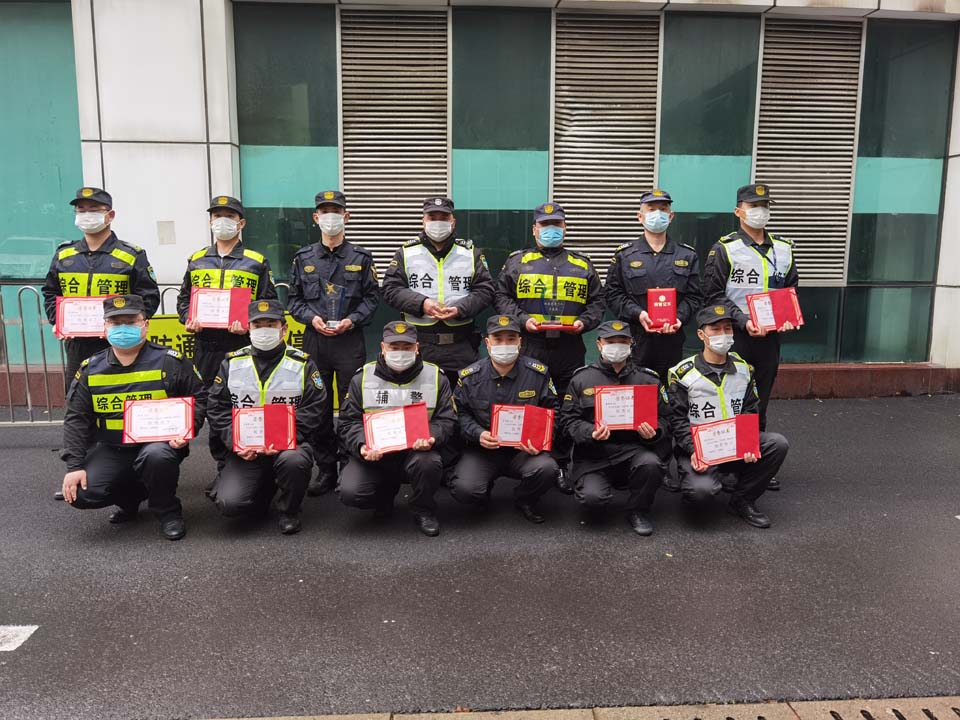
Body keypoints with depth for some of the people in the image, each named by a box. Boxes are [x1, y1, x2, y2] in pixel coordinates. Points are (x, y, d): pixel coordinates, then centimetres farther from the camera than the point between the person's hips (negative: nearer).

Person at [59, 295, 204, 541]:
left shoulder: (169, 361, -6)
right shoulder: (90, 368, 3)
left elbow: (199, 398, 0)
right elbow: (76, 418, 4)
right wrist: (74, 465, -5)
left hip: (158, 441, -3)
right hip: (112, 449, 4)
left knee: (157, 456, -37)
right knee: (81, 493, -17)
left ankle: (168, 511, -7)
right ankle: (131, 497, 17)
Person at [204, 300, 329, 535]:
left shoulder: (302, 363, 0)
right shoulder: (232, 362, 6)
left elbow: (314, 410, -7)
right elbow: (217, 408, 5)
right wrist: (234, 442, -11)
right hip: (244, 449, 2)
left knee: (294, 460, -37)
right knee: (229, 503, -18)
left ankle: (289, 511, -4)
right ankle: (264, 489, 19)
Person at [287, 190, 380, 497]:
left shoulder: (361, 258, 4)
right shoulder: (304, 258, 9)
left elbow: (372, 297, 2)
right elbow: (293, 299, 10)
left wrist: (352, 320, -12)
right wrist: (311, 317, -8)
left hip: (350, 341, -2)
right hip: (315, 340, 2)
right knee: (318, 407, 7)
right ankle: (326, 469, 18)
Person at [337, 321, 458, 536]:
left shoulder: (435, 377, 1)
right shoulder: (363, 378, 2)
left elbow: (447, 420, -2)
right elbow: (348, 422, 0)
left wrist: (431, 438, -24)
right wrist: (361, 445, -20)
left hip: (416, 452, -1)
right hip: (373, 455, 1)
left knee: (429, 462, -35)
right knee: (350, 493, -23)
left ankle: (423, 511, -2)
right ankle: (385, 493, 15)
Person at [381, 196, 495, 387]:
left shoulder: (470, 253, 9)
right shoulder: (407, 253, 7)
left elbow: (485, 290, 3)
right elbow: (391, 289, 1)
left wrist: (460, 309, -13)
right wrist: (421, 303, -14)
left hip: (461, 345, 1)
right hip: (418, 343, -1)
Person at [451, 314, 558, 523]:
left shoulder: (538, 372, -3)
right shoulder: (470, 376, -3)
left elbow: (552, 411, 2)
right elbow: (461, 413, 2)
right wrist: (478, 434, -16)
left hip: (524, 450, 1)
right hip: (482, 451, 0)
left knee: (547, 468, -31)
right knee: (464, 490, -26)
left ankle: (524, 501, 6)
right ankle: (484, 494, 17)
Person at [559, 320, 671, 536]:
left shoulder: (648, 379, 11)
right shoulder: (581, 379, 7)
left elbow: (665, 418, 11)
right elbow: (569, 419, 2)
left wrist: (654, 431, -12)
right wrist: (590, 433, -17)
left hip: (633, 449, 1)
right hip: (593, 454, -1)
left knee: (651, 463, -33)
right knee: (592, 497, -26)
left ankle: (638, 511, -3)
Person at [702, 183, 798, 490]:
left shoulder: (784, 249, 11)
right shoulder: (725, 249, -4)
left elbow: (791, 290, 19)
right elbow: (714, 295, -9)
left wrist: (787, 317, 1)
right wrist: (743, 321, -18)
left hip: (769, 337, 5)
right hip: (736, 336, -5)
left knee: (760, 402, 12)